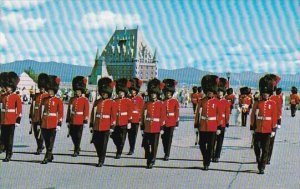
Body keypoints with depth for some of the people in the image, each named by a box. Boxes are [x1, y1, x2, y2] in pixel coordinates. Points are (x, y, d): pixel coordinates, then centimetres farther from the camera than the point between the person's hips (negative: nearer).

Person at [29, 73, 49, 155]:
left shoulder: (47, 96, -2)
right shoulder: (36, 96, 12)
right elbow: (32, 106, 15)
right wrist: (30, 116, 11)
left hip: (42, 118, -5)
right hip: (35, 118, 5)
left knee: (40, 133, -4)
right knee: (36, 134, 9)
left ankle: (39, 148, 4)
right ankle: (40, 146, 27)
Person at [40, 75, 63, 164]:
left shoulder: (58, 100, -3)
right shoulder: (45, 100, 11)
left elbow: (60, 113, -5)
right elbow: (41, 111, 16)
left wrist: (59, 124, -11)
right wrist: (40, 122, 14)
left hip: (53, 124, -5)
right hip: (44, 123, 5)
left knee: (50, 142, -4)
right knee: (46, 142, 11)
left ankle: (47, 158, -4)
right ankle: (50, 156, 25)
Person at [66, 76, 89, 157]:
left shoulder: (85, 100, -2)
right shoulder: (72, 99, 10)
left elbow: (86, 111, -5)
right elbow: (69, 110, 12)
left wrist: (85, 121, -10)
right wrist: (68, 121, 10)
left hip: (80, 122, -4)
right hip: (72, 121, 4)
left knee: (78, 136, 0)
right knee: (73, 135, 9)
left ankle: (76, 151, 8)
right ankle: (77, 148, 29)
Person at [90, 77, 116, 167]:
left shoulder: (112, 103, -2)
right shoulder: (97, 102, 9)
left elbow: (114, 116, -4)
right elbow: (93, 114, 12)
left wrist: (112, 127, -8)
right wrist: (91, 125, 10)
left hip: (106, 128, -4)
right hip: (97, 127, 4)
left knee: (103, 145, 1)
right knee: (96, 143, 5)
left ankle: (101, 161, 10)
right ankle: (101, 157, 26)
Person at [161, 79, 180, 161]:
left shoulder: (175, 101, 2)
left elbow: (177, 112, 1)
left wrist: (177, 122, -3)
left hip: (171, 122, -2)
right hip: (163, 122, 2)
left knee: (169, 138, -3)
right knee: (164, 138, 8)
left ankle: (167, 155, 0)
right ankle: (166, 153, 26)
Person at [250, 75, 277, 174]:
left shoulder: (272, 104, 2)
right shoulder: (257, 103, 4)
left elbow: (274, 117, 1)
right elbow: (253, 116, 4)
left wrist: (273, 129, -3)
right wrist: (252, 128, 1)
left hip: (267, 130, -1)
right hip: (258, 130, 1)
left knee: (265, 149, 0)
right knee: (257, 148, 7)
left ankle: (262, 167, 5)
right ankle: (259, 162, 31)